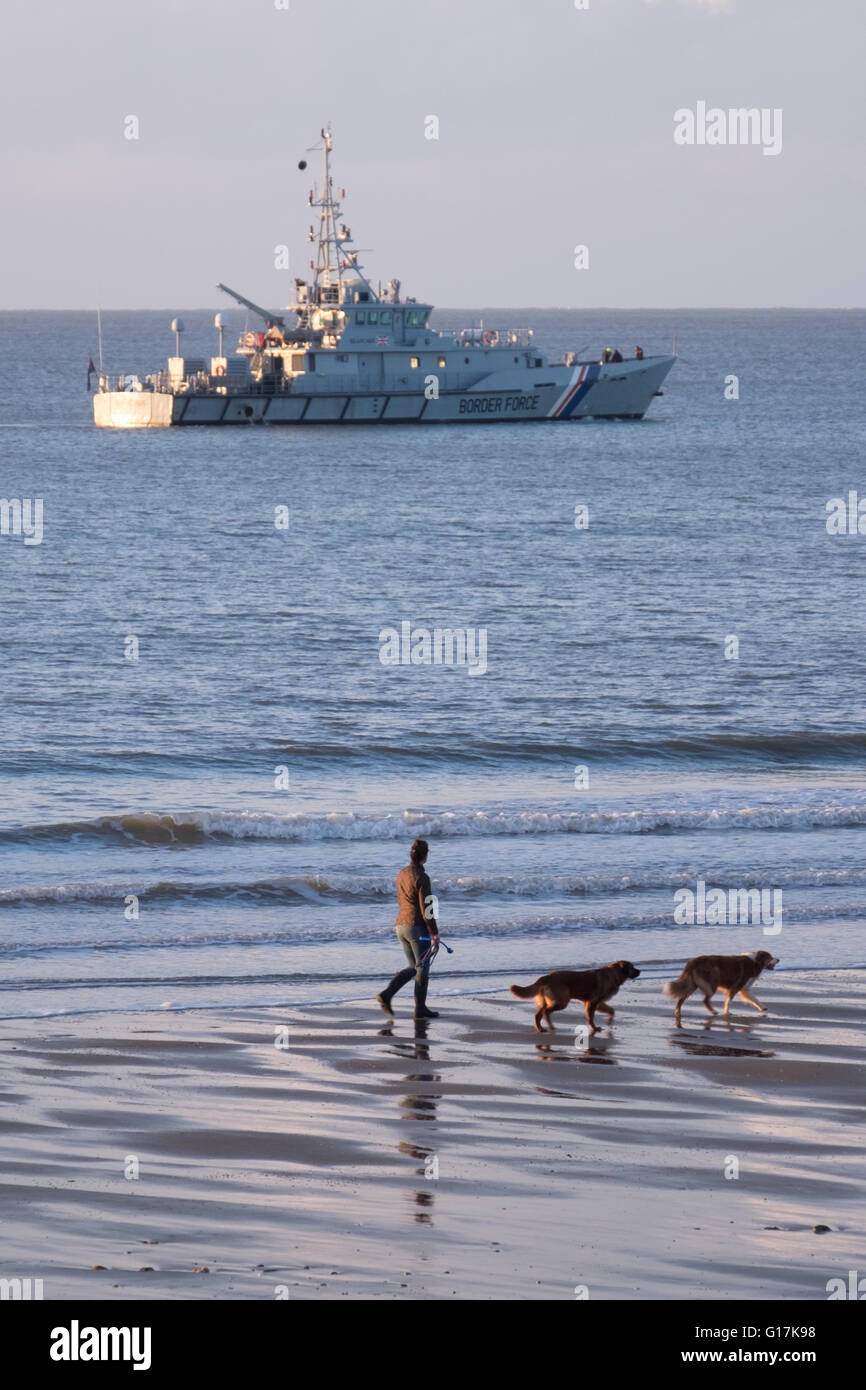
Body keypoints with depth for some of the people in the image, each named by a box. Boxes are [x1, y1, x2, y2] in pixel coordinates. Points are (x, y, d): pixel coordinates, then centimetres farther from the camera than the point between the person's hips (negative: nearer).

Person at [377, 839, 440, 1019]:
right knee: (423, 967, 5)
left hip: (401, 925, 8)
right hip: (418, 927, -7)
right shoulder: (421, 878, -15)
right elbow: (426, 908, -16)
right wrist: (434, 932, -11)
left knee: (413, 967, 15)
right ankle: (420, 1009, 9)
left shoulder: (402, 874, 9)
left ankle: (387, 994, -2)